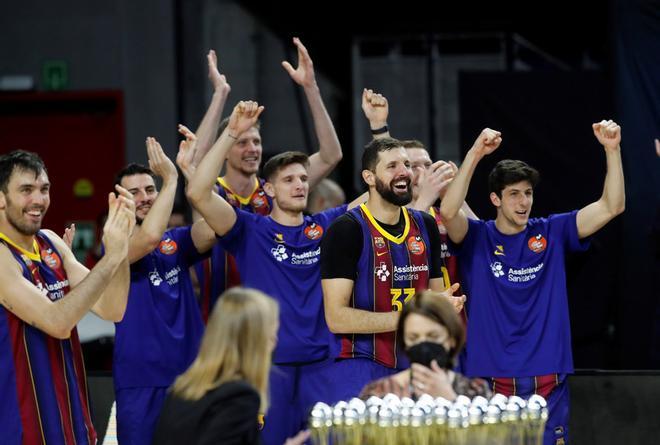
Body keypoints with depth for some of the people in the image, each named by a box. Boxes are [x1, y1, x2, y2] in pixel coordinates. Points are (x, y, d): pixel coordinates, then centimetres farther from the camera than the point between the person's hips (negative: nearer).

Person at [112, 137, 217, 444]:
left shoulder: (176, 241, 9)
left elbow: (212, 229, -13)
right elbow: (150, 237, -26)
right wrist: (171, 178, -21)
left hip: (191, 378, 5)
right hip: (141, 384, -4)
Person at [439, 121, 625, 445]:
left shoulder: (552, 234, 6)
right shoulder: (477, 238, 1)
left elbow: (611, 207, 0)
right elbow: (448, 212, -20)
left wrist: (612, 150, -13)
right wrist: (474, 154, -29)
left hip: (547, 380, 2)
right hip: (490, 379, -2)